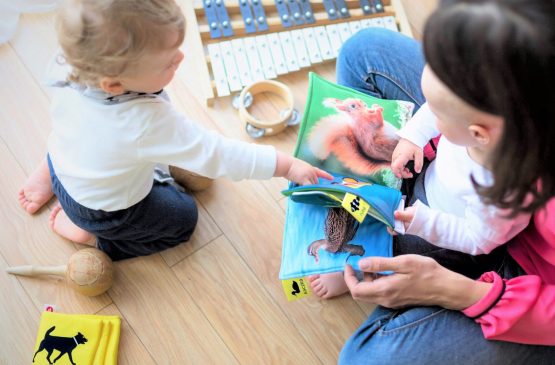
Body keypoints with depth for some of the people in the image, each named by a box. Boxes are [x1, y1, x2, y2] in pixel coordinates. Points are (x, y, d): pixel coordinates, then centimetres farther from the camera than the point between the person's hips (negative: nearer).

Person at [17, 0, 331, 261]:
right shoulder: (148, 123, -45)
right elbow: (218, 155, -39)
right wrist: (287, 165, -33)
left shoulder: (68, 68, -27)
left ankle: (49, 174, 25)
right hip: (103, 209, -6)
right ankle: (89, 234, 11)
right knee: (183, 216, 16)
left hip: (63, 160, 6)